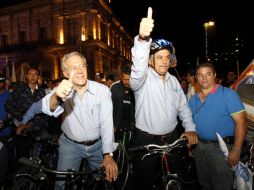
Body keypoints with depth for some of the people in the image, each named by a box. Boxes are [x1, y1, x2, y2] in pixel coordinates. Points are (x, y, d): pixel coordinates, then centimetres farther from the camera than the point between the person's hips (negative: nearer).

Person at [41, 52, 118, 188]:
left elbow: (107, 123, -19)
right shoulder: (63, 90, -13)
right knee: (63, 184, -3)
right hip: (70, 144, 0)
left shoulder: (103, 90, -15)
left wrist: (108, 155, -24)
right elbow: (48, 109, -33)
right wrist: (57, 96, -56)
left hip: (97, 144, 1)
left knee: (107, 178, 10)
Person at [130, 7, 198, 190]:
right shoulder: (143, 78, -14)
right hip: (145, 140, -5)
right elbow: (138, 67, -37)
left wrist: (190, 129, 1)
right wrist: (143, 39, -53)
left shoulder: (173, 80, 7)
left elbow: (183, 106, 11)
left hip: (171, 138, 6)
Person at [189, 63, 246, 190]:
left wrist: (236, 150, -18)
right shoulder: (193, 99, 7)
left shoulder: (228, 94, -9)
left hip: (221, 147, -5)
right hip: (199, 147, 5)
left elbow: (240, 123, -13)